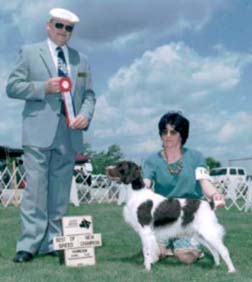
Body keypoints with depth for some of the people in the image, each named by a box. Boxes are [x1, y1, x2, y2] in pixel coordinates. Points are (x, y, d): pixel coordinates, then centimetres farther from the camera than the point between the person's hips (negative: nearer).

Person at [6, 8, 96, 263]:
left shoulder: (81, 60, 18)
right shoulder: (29, 53, 8)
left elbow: (88, 94, 16)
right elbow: (12, 86, 2)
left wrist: (85, 115, -4)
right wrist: (43, 87, -12)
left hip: (69, 134, 4)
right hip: (39, 133, -3)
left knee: (60, 193, 5)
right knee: (35, 189, -6)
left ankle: (52, 242, 13)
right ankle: (29, 244, -1)